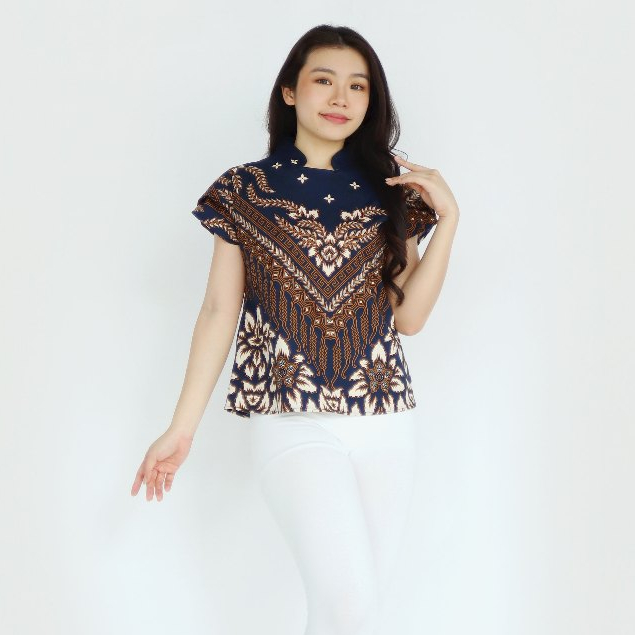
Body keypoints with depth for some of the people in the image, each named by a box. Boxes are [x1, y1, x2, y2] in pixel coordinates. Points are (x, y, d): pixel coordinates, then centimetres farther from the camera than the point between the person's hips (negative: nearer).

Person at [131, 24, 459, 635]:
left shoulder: (390, 190, 8)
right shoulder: (244, 191, 3)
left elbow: (408, 316, 5)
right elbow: (218, 310, 3)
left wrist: (447, 219, -4)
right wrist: (181, 428, 1)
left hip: (387, 423, 3)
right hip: (291, 423, -3)